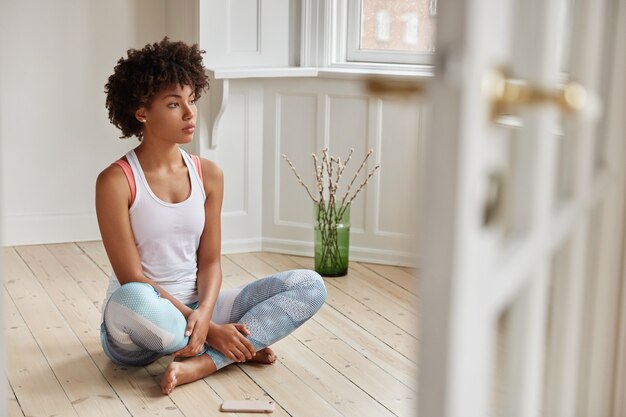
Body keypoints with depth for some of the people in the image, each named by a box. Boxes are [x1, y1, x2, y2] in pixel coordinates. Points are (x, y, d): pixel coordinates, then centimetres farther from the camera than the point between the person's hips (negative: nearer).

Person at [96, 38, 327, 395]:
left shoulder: (209, 175, 3)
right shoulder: (116, 182, -13)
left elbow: (210, 261, 2)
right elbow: (132, 278, -16)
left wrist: (204, 314, -20)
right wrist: (210, 330, -22)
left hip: (195, 309, 5)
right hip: (137, 333, -5)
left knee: (310, 286, -10)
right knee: (131, 300, -43)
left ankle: (200, 363, -22)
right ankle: (242, 347, -16)